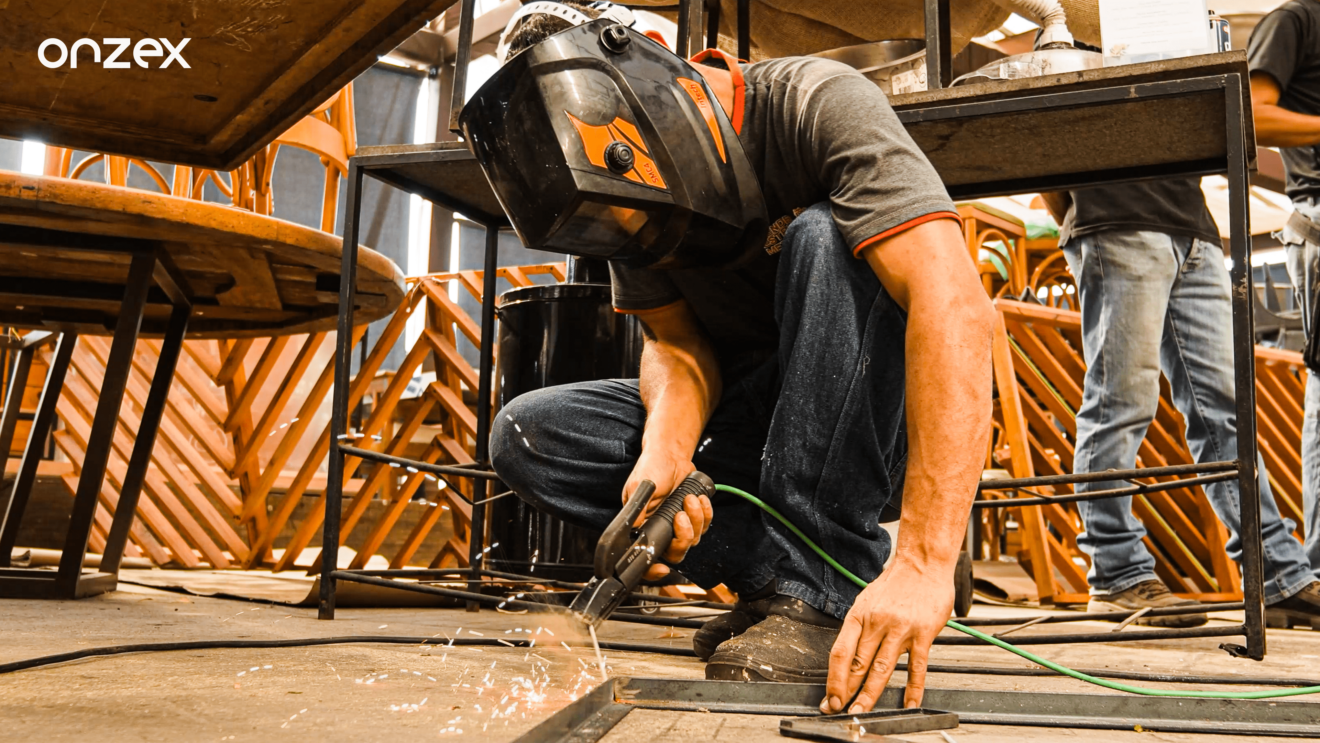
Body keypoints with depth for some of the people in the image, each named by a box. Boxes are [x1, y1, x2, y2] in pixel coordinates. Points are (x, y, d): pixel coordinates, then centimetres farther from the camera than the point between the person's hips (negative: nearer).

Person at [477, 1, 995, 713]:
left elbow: (953, 301, -35)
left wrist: (924, 563, -44)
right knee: (525, 434, -12)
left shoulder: (818, 106, -22)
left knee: (824, 237, -33)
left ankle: (820, 586, -29)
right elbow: (678, 346, -4)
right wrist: (665, 451, -29)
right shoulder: (638, 193, -3)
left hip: (880, 423, -4)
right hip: (750, 428, 5)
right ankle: (777, 570, -14)